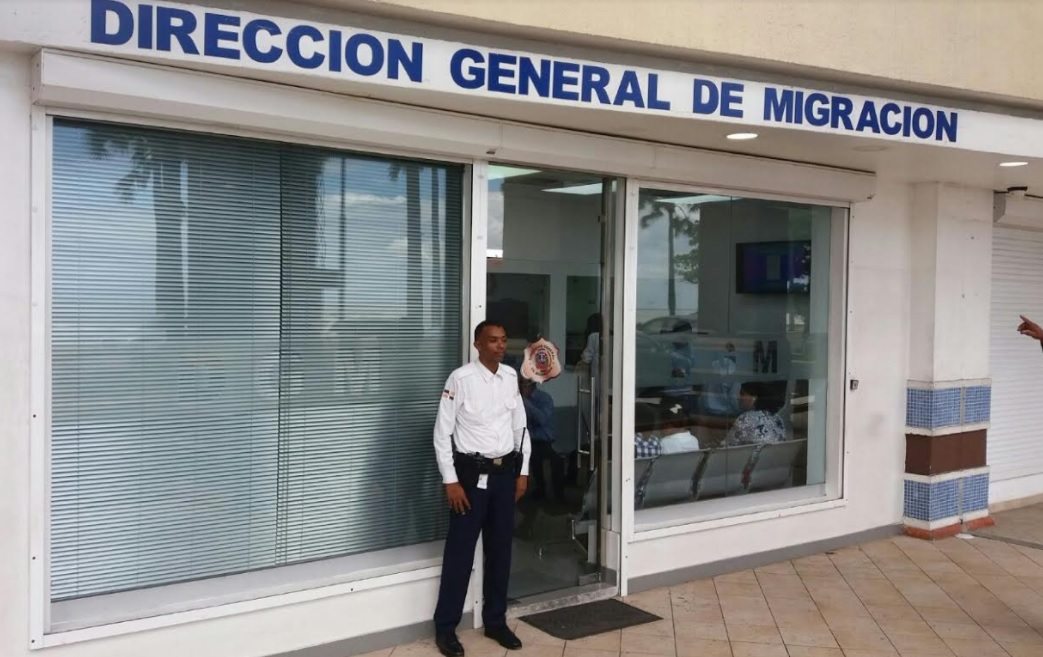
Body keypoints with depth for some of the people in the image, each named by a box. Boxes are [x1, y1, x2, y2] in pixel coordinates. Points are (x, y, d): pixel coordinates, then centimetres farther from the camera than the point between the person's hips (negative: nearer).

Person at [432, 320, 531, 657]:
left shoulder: (511, 377, 4)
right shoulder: (461, 379, -13)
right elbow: (442, 433, -11)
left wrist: (522, 472, 9)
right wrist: (451, 481, -13)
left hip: (505, 473, 5)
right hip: (472, 474, -5)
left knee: (501, 549, 14)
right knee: (460, 552, 3)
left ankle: (495, 621, 29)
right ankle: (445, 627, 17)